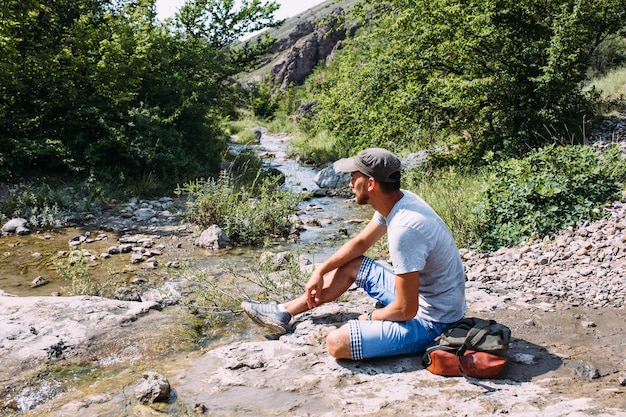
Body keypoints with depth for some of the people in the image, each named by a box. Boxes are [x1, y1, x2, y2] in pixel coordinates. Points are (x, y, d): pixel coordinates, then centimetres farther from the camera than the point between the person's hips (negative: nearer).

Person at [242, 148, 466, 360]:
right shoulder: (397, 200, -3)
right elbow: (360, 242, 13)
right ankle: (283, 313, 24)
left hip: (429, 320, -9)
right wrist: (319, 271, 9)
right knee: (350, 265, 17)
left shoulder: (404, 229, -33)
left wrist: (370, 317, -8)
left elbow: (406, 310, -27)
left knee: (336, 343, -23)